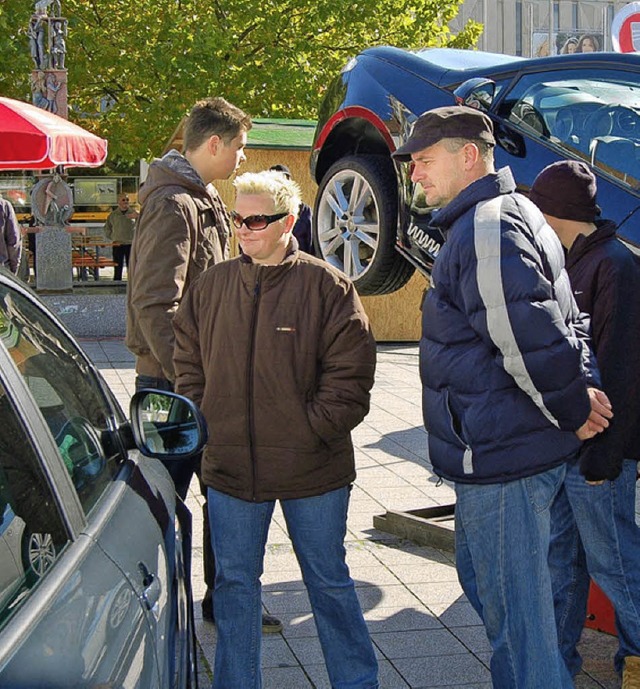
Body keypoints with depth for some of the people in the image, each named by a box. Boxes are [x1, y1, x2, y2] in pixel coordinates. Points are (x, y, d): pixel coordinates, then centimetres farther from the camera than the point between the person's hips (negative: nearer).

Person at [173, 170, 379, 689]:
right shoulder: (211, 286, 5)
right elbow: (189, 366, 12)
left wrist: (313, 429, -14)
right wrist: (204, 425, 1)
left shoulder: (327, 286, -7)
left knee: (329, 581, 12)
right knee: (234, 583, 13)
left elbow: (350, 374, -8)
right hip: (229, 466, 3)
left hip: (313, 469, -3)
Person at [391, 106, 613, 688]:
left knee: (515, 608, -2)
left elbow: (529, 336, -26)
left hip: (503, 455, -11)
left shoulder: (488, 226, -19)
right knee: (482, 578, 24)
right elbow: (565, 319, 19)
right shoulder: (498, 217, 16)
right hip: (496, 449, 11)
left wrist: (573, 411, -13)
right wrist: (587, 387, 6)